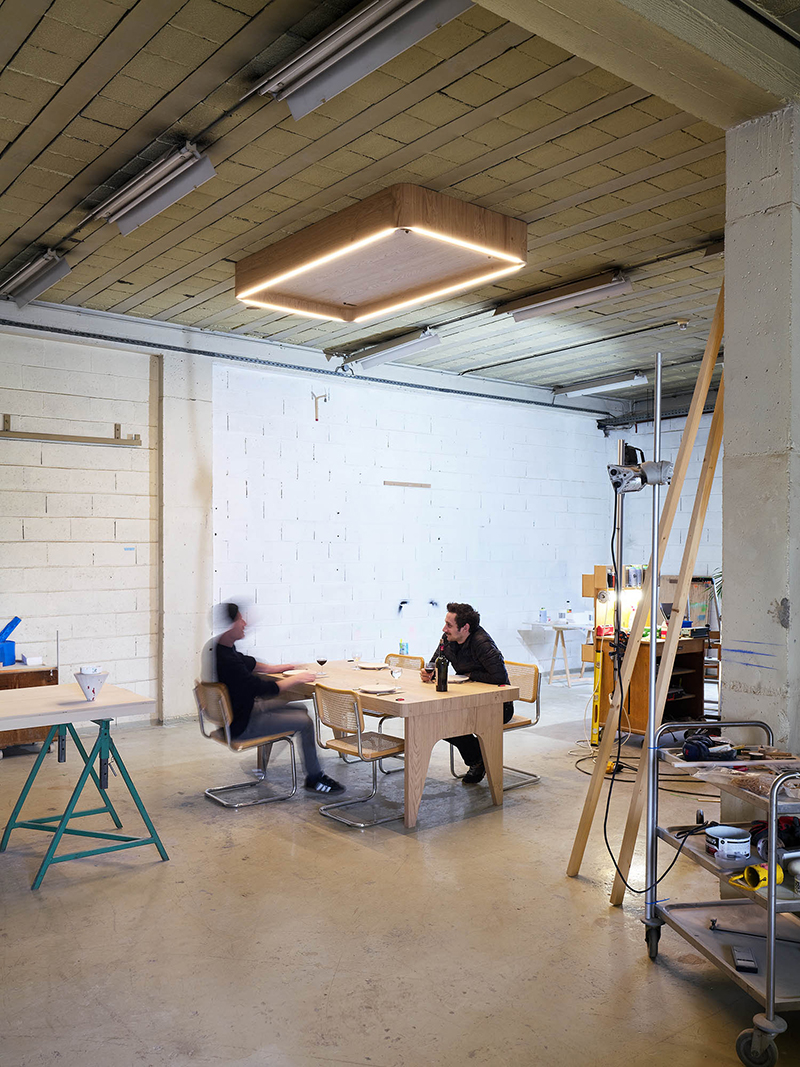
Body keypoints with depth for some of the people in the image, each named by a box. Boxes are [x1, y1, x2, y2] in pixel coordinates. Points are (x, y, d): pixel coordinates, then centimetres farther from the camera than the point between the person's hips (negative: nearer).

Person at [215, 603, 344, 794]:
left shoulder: (221, 649, 0)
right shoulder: (228, 662, -31)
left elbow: (247, 663, 21)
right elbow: (265, 689, -26)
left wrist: (276, 668, 21)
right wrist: (296, 678, -13)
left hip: (245, 707, 11)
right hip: (241, 725, -10)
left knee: (301, 709, 16)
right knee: (305, 722, -11)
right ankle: (314, 778, 6)